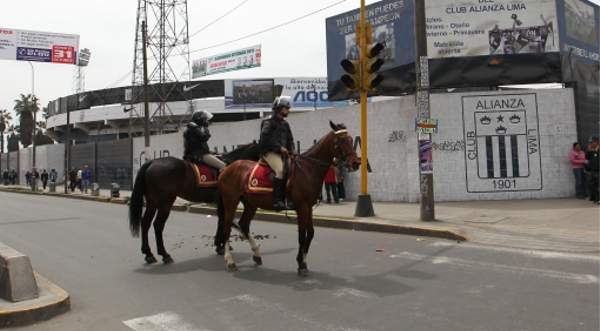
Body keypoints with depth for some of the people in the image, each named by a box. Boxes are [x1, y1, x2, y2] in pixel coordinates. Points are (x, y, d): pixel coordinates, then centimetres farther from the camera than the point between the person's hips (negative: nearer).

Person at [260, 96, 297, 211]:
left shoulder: (285, 124, 20)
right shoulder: (269, 122, -4)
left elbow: (290, 139, 19)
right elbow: (265, 138, -14)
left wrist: (292, 149, -2)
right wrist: (280, 147, -18)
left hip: (282, 153, 9)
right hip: (270, 152, -9)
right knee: (281, 170, -30)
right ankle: (277, 201, -31)